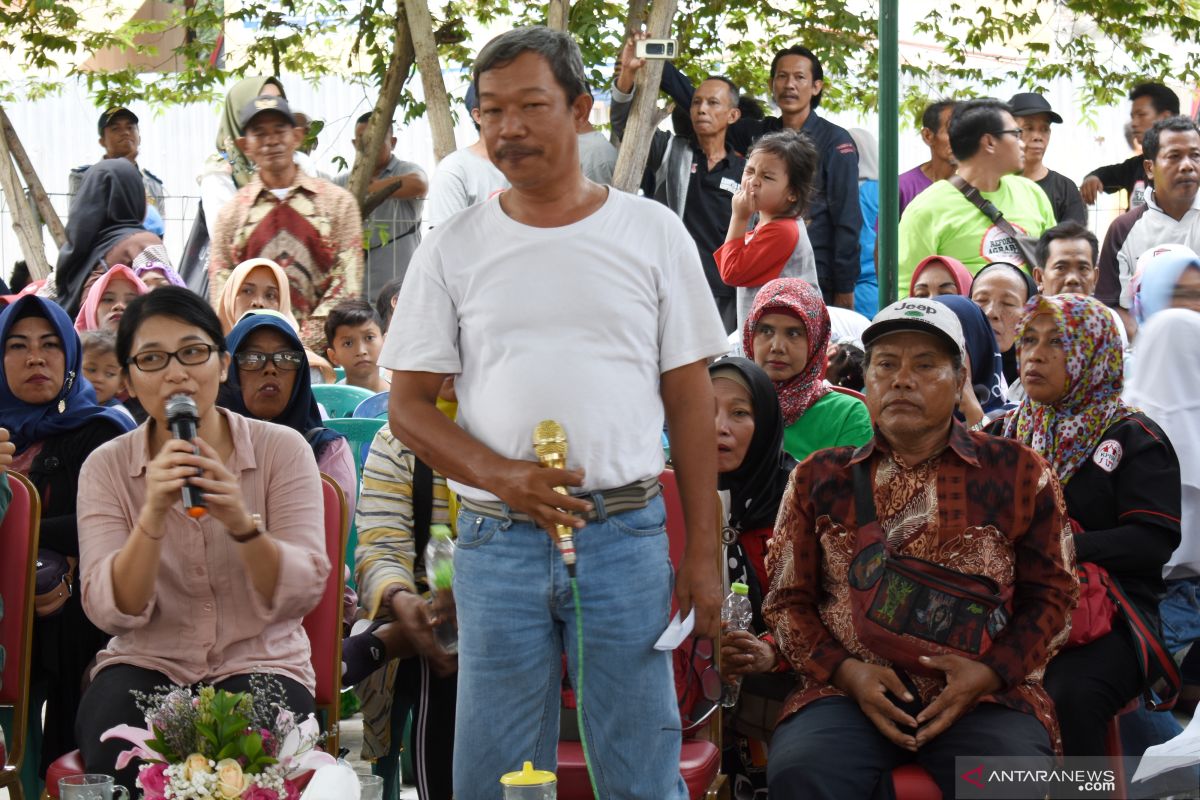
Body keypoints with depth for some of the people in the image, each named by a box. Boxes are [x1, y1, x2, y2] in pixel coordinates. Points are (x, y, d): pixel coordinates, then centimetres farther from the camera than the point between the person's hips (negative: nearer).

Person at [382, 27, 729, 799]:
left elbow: (690, 398, 5)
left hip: (625, 533, -1)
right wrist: (500, 474, -14)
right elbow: (409, 405, 5)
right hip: (498, 539, 1)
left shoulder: (653, 233, 4)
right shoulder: (453, 249, 5)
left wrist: (703, 553, 0)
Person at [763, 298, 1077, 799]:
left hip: (986, 696, 0)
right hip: (848, 691, 1)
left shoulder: (1017, 472, 11)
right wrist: (846, 671, -4)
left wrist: (990, 672, -6)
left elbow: (1052, 593, 11)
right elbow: (787, 600, 14)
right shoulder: (820, 478, 15)